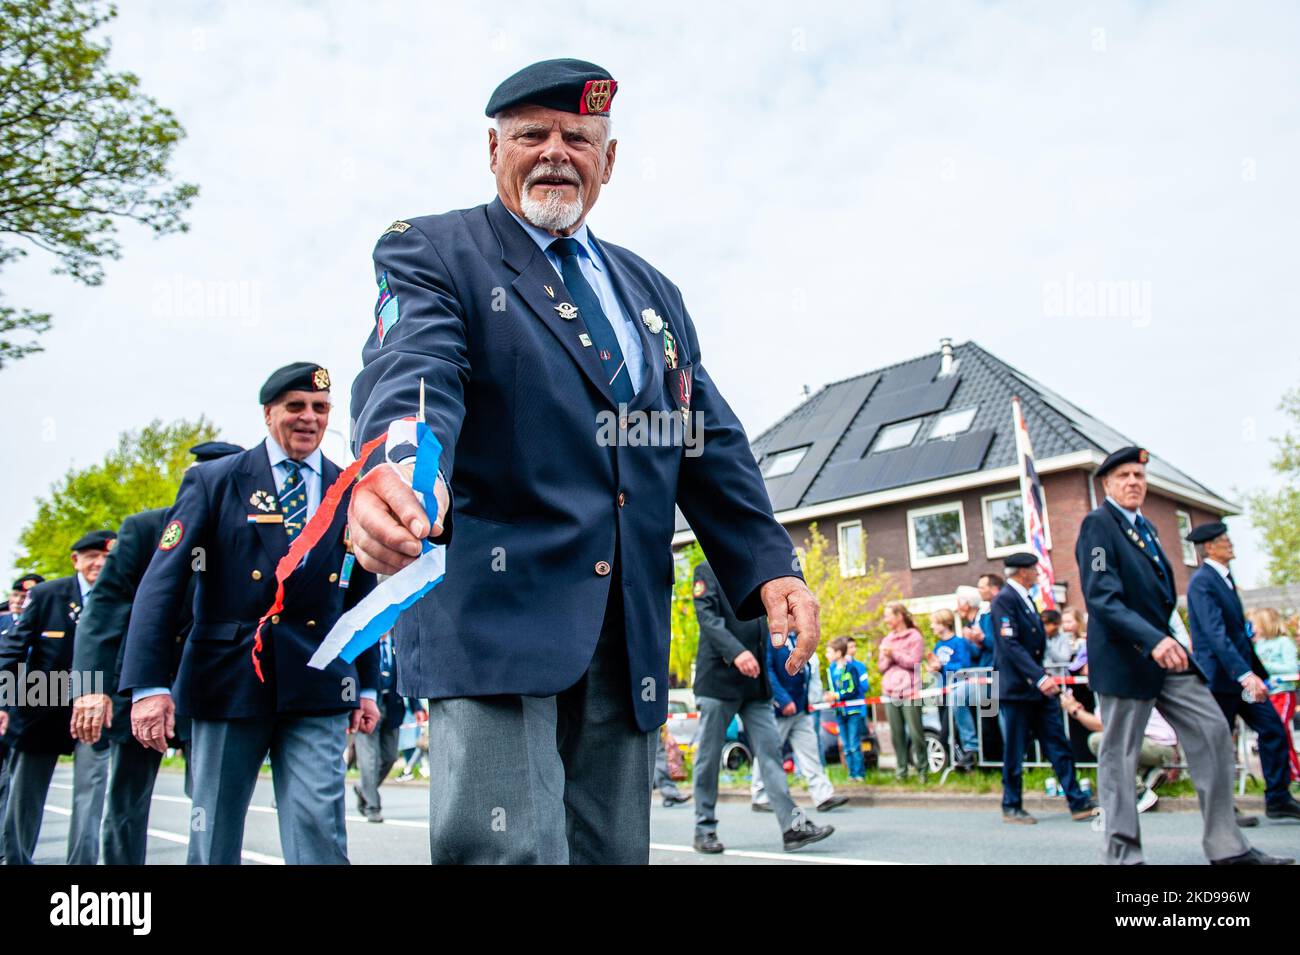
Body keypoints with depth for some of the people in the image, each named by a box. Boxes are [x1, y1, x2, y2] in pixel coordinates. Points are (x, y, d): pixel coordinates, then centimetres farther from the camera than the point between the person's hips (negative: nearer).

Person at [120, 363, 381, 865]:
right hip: (228, 684, -1)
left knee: (318, 830, -5)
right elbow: (162, 583, -5)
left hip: (316, 689, 1)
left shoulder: (351, 494, 9)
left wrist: (368, 687, 10)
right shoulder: (212, 481, 2)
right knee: (213, 839, 10)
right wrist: (147, 685, -14)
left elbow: (362, 594, 13)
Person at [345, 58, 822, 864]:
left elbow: (711, 444, 15)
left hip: (630, 634, 6)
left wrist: (770, 567, 1)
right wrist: (395, 466, -41)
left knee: (615, 851, 12)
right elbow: (411, 370, -17)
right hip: (495, 612, -5)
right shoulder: (431, 252, 4)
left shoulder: (653, 293, 20)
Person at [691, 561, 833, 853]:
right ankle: (705, 829, 14)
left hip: (755, 683, 6)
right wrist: (736, 652, -27)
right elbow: (706, 616, -15)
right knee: (709, 756, 3)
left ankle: (792, 826, -2)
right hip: (719, 678, -5)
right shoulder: (708, 570, -1)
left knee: (770, 751, -1)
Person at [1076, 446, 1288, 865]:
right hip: (1124, 657, -8)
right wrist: (1153, 640, -30)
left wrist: (1178, 637, 10)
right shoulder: (1098, 524, -11)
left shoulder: (1145, 527, 17)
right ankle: (1122, 854, 10)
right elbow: (1102, 598, -21)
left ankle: (1226, 846, 12)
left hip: (1166, 651, 8)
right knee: (1119, 756, 0)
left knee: (1213, 733, 3)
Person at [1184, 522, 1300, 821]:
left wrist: (1254, 671, 15)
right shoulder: (1202, 582, -18)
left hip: (1242, 672, 9)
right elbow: (1216, 634, -27)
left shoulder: (1224, 577, 13)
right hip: (1220, 675, -9)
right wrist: (1245, 674, -34)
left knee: (1274, 730, 7)